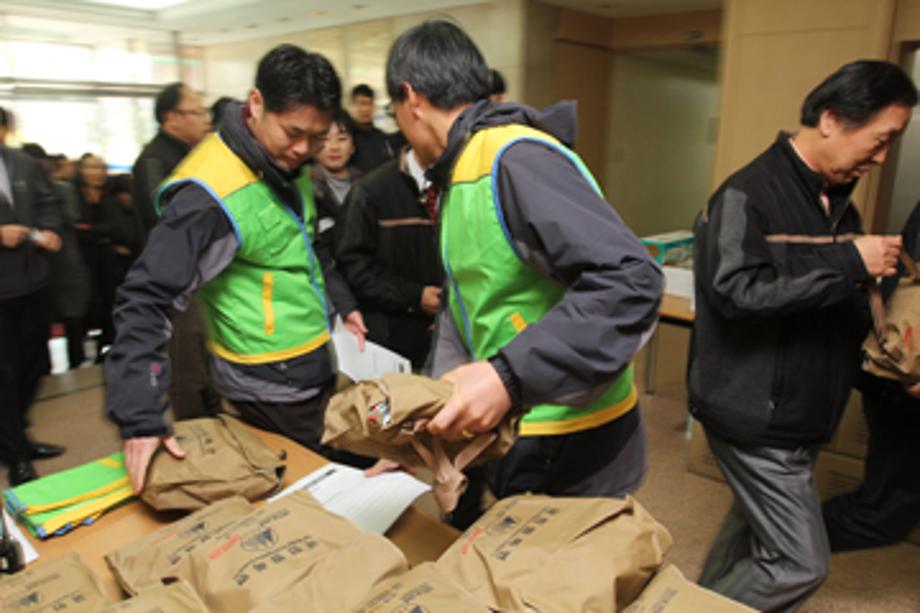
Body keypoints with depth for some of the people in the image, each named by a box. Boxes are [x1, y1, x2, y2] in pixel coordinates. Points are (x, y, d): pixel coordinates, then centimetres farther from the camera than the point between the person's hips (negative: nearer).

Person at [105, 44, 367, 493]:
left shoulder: (289, 165, 1)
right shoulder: (211, 192, -25)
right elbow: (147, 300, -23)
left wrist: (342, 302, 18)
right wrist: (140, 417, -27)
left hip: (315, 364, 8)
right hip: (270, 386, -8)